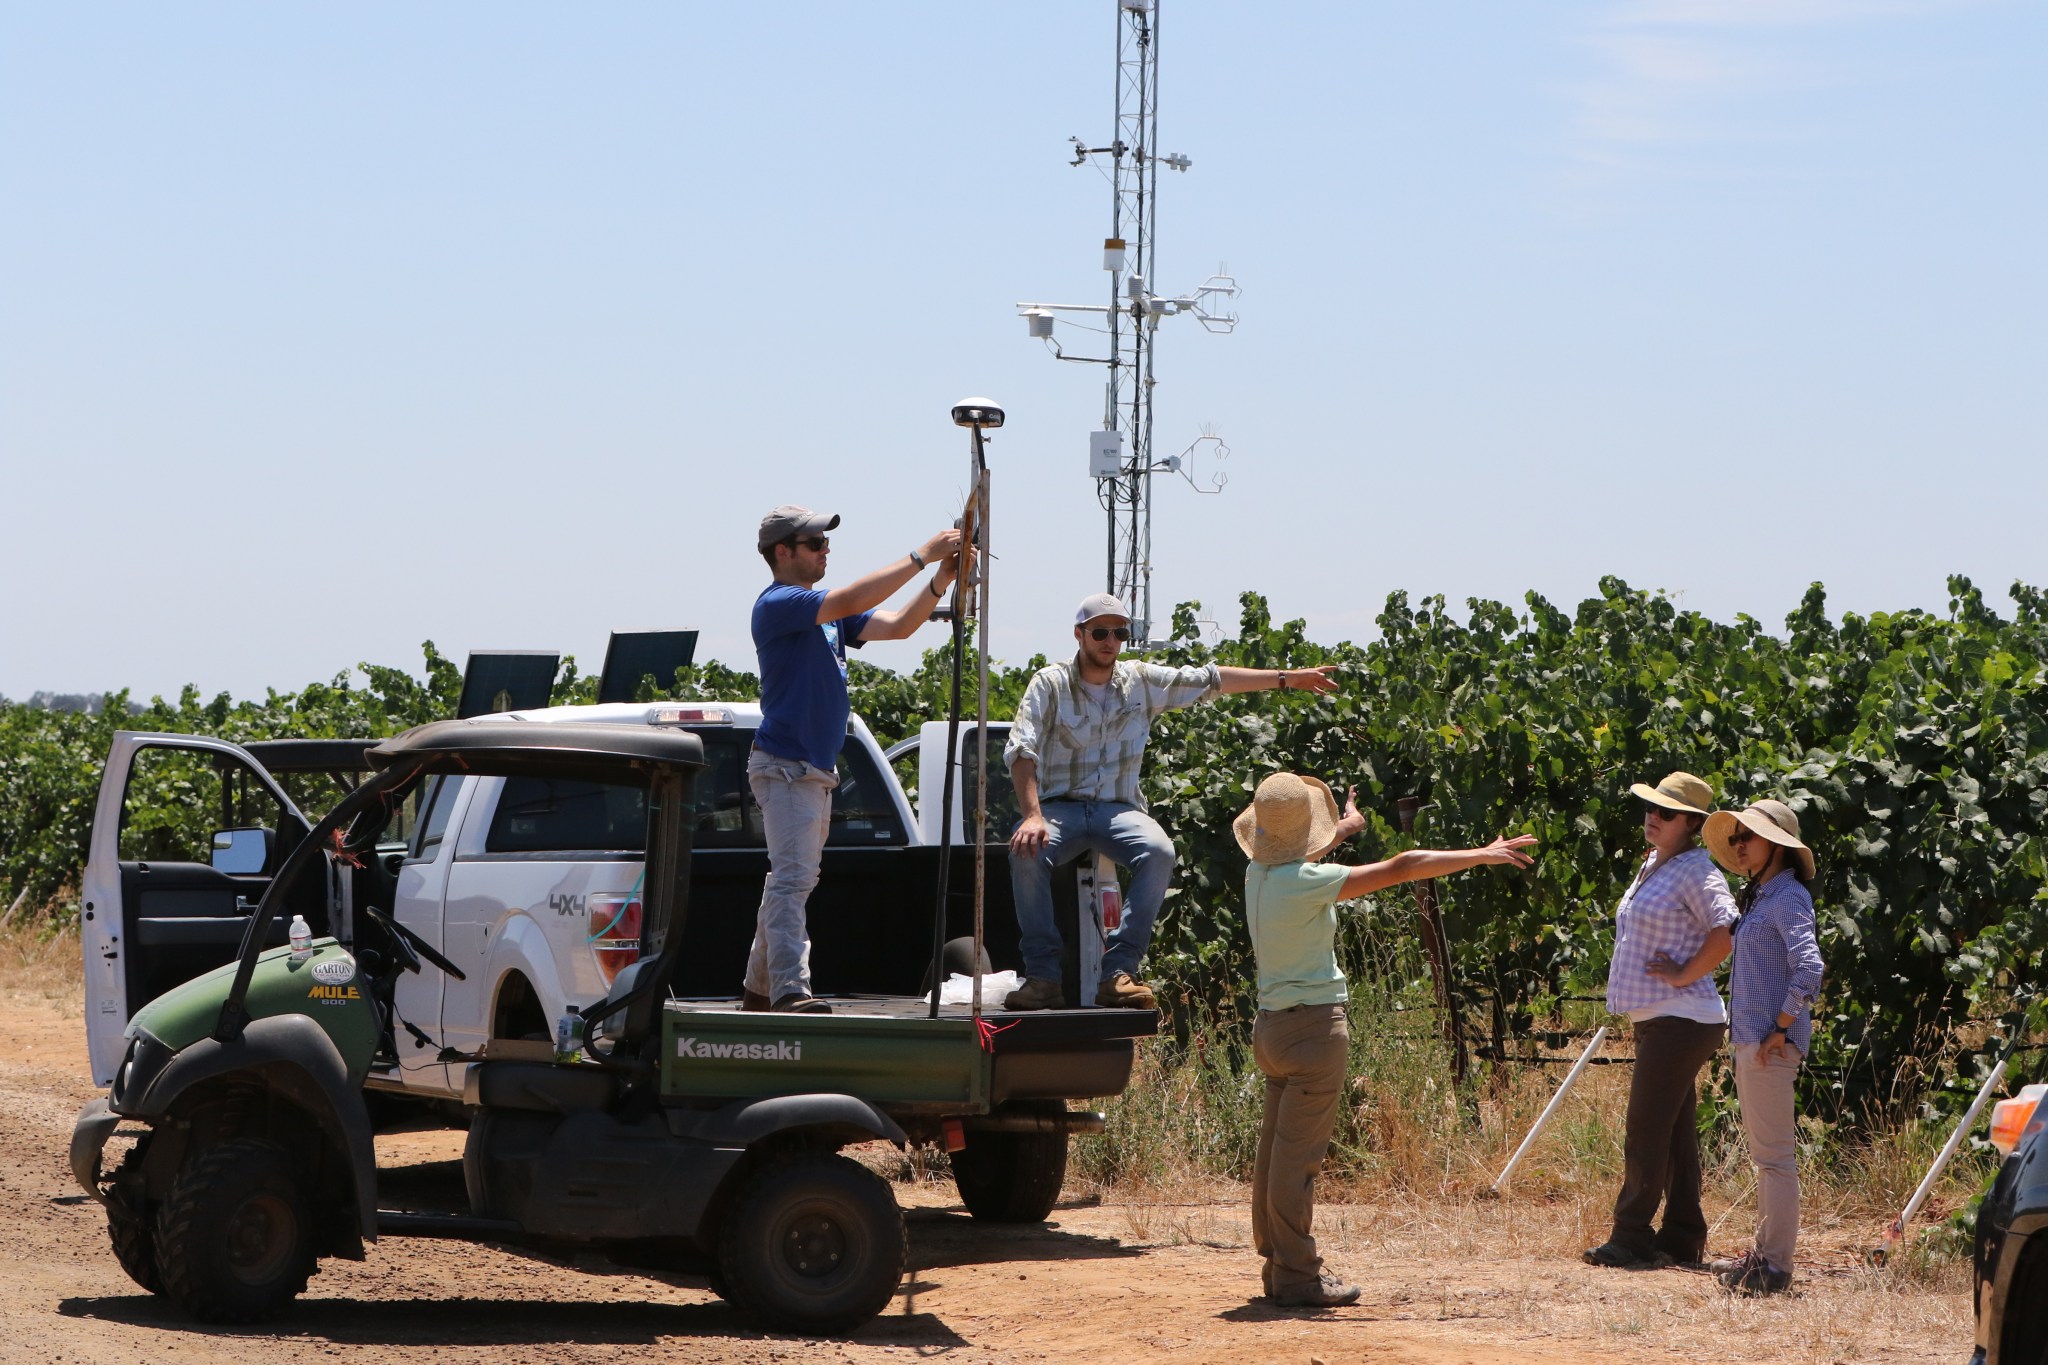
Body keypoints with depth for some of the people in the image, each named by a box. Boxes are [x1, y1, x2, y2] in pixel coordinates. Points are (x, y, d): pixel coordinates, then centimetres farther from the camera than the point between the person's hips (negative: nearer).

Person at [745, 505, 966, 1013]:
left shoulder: (825, 611, 18)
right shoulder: (777, 604, -11)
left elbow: (897, 625, 10)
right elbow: (852, 601, -24)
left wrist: (941, 580, -5)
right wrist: (920, 556, -22)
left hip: (817, 769, 10)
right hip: (785, 765, -10)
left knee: (792, 880, 13)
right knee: (792, 877, -17)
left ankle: (759, 990, 20)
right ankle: (790, 990, -24)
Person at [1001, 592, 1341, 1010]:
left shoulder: (1141, 680, 9)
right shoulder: (1049, 684, -2)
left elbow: (1209, 679, 16)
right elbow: (1021, 750, -12)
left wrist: (1287, 678, 16)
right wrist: (1032, 815, -28)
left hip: (1118, 809, 2)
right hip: (1060, 805, -2)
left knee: (1159, 852, -32)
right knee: (1027, 853, -36)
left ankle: (1118, 971, -33)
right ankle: (1043, 976, -31)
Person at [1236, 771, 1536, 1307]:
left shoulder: (1259, 873, 6)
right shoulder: (1306, 881, -19)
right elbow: (1400, 868, -17)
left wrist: (1344, 828, 51)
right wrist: (1483, 855, -10)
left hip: (1273, 1023, 9)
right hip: (1313, 1025, -9)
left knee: (1276, 1150, 12)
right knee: (1298, 1154, -7)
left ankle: (1277, 1263, 17)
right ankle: (1295, 1276, -6)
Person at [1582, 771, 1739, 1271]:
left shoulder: (1695, 871, -13)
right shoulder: (1652, 865, 17)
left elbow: (1727, 930, -26)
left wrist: (1684, 975, -19)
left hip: (1681, 1019, -10)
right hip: (1655, 1019, 10)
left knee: (1646, 1129, -10)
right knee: (1673, 1132, 11)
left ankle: (1631, 1239, -8)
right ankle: (1682, 1240, 15)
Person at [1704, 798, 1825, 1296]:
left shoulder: (1789, 898, -12)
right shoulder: (1760, 897, 17)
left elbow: (1809, 967, -25)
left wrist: (1781, 1029, -21)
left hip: (1770, 1044, -10)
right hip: (1749, 1040, 10)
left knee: (1774, 1154, -8)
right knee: (1764, 1153, 15)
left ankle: (1775, 1266, -6)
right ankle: (1765, 1255, 22)